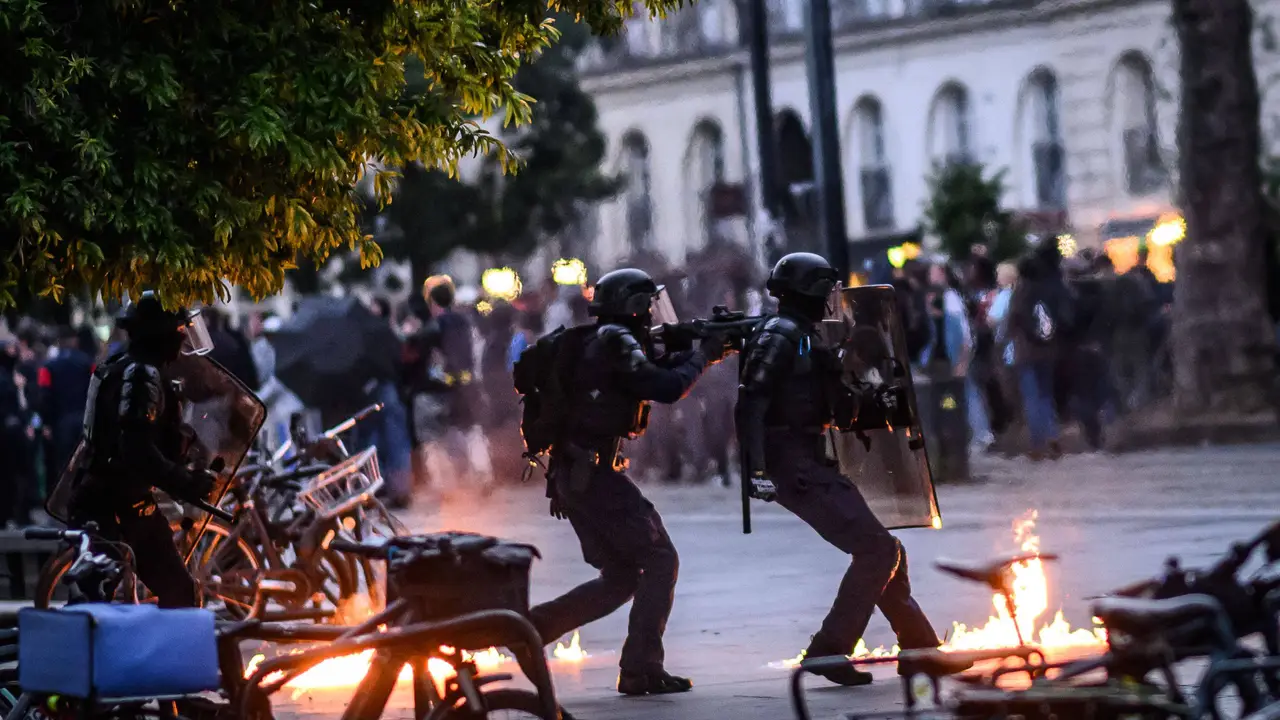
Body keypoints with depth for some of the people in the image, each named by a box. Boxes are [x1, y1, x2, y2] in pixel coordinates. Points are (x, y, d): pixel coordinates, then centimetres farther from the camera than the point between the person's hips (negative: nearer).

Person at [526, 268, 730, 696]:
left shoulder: (599, 344, 18)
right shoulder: (615, 342, -11)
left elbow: (653, 374, 28)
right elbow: (666, 389, -17)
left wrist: (696, 352, 16)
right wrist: (703, 356, -2)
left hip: (571, 476, 10)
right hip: (594, 474, -10)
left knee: (620, 577, 13)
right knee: (659, 561, -3)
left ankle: (532, 626, 5)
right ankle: (641, 669, -5)